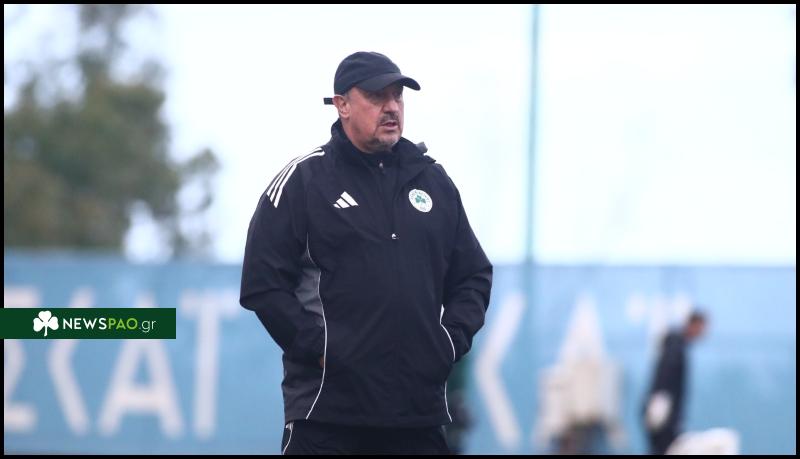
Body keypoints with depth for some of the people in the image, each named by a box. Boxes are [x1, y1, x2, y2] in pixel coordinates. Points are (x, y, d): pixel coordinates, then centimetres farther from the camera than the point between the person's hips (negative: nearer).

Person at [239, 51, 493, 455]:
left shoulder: (433, 180, 15)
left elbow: (474, 275, 21)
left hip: (420, 410, 5)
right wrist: (317, 347, -11)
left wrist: (451, 341, 5)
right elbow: (263, 283, -4)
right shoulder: (303, 179, 1)